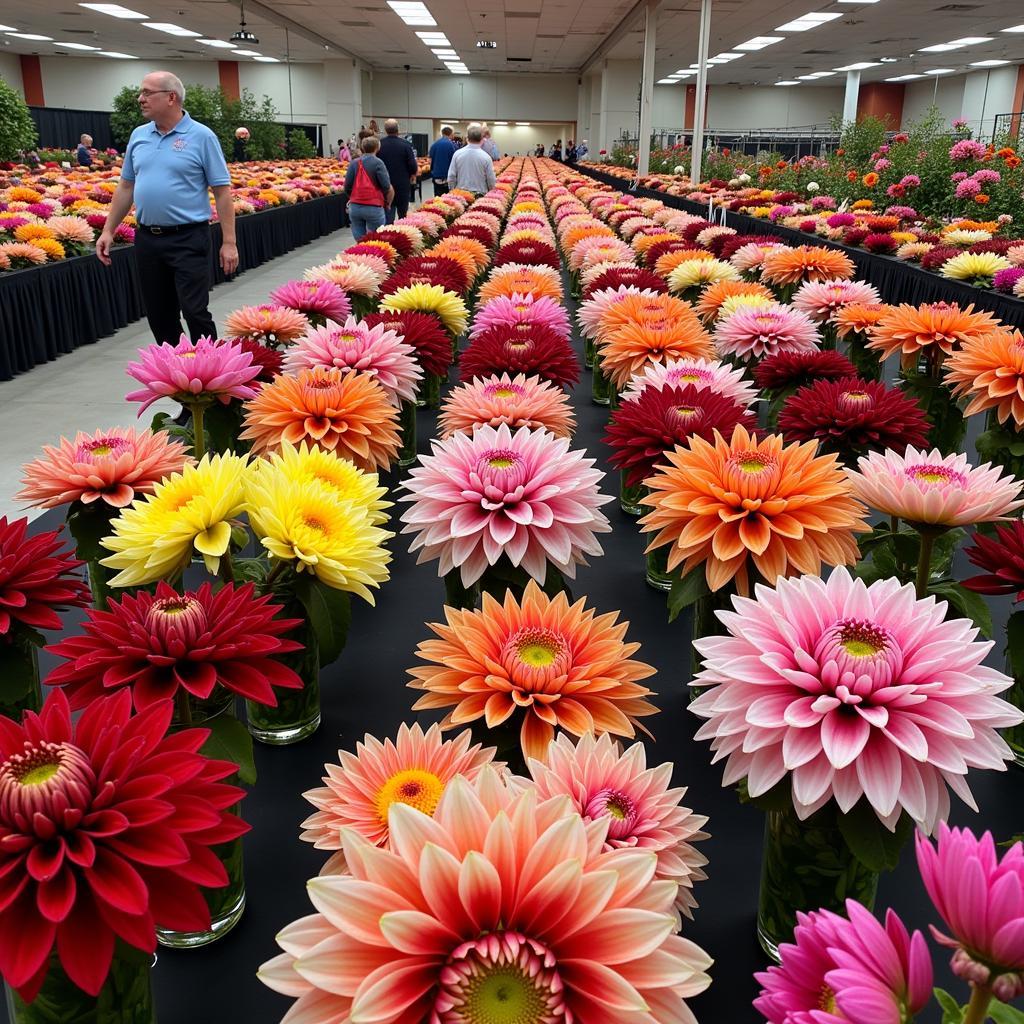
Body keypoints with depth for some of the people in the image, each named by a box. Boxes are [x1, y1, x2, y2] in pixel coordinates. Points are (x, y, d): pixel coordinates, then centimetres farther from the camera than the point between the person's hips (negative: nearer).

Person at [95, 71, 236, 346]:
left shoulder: (201, 136, -5)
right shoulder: (138, 136, 11)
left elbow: (222, 191, -6)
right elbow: (126, 187, 17)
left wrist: (228, 242, -12)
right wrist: (108, 230, 12)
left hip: (188, 239, -5)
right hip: (147, 239, 6)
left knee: (195, 312, -8)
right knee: (159, 315, 10)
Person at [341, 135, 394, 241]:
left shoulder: (354, 163, 7)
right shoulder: (378, 163, -5)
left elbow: (347, 187, 4)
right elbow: (387, 188, -10)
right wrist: (387, 203, 7)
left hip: (354, 208, 4)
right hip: (374, 208, -4)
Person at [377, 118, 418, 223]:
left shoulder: (379, 144, -7)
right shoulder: (405, 144, -10)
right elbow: (413, 166, -11)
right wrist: (412, 174, 10)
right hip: (403, 184, -1)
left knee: (388, 215, 4)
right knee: (403, 215, 13)